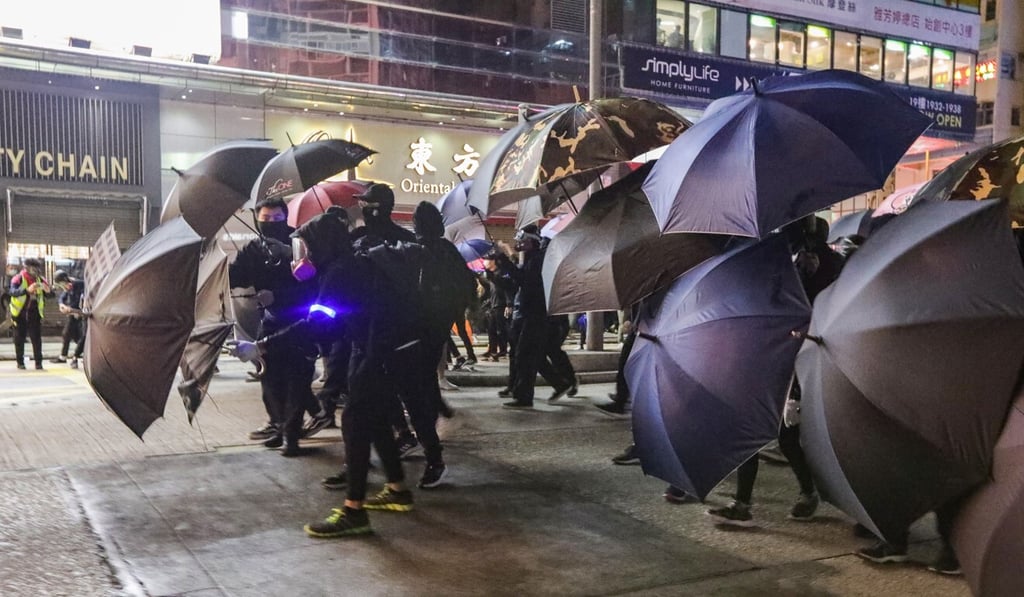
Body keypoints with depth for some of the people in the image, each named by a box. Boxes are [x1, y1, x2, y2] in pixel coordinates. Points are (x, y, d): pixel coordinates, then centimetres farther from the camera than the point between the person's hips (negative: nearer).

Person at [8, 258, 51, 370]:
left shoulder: (40, 280, 0)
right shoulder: (18, 279, -11)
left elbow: (51, 295, -6)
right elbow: (12, 292, -30)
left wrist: (48, 290, -30)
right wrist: (27, 290, -47)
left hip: (34, 314, 2)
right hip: (20, 313, -2)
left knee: (36, 338, -3)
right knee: (19, 339, 6)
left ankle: (38, 362, 0)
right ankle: (20, 362, 16)